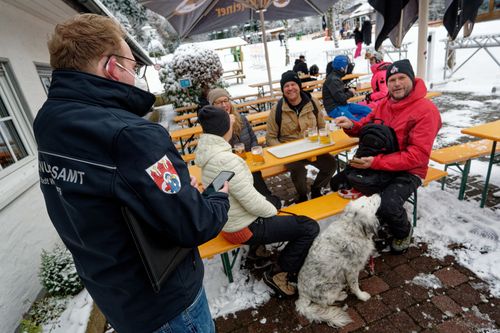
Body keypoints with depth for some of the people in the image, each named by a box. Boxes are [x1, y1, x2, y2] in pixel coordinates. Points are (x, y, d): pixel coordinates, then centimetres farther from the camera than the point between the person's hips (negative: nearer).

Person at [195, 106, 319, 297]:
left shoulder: (209, 153, -1)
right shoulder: (225, 159, -30)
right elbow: (251, 201, -26)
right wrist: (273, 211, -9)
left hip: (229, 220, 10)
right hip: (243, 228, -10)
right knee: (310, 228, -4)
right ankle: (278, 274, 11)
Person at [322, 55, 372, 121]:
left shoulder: (336, 77, 13)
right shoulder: (333, 80, -18)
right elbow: (341, 98, -22)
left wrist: (349, 90, 4)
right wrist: (351, 92, -3)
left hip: (342, 105, 10)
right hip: (334, 109, -10)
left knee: (367, 110, 5)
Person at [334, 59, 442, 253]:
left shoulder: (426, 110, -15)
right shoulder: (384, 104, 6)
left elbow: (418, 155, -22)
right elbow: (366, 126, 16)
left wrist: (376, 162, -31)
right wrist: (351, 125, -10)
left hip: (408, 172, -6)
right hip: (377, 164, 7)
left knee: (388, 206, -31)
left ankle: (403, 232, 9)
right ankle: (378, 217, 20)